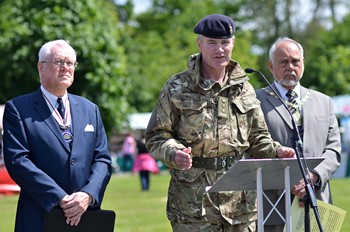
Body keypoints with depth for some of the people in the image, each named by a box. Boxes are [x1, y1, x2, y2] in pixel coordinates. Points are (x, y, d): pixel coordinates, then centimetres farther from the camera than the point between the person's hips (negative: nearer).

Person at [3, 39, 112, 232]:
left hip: (85, 216, 4)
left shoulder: (90, 109, 16)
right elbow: (17, 160, -9)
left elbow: (102, 159, 11)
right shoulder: (18, 109, 1)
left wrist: (88, 195, -9)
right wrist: (60, 199, -16)